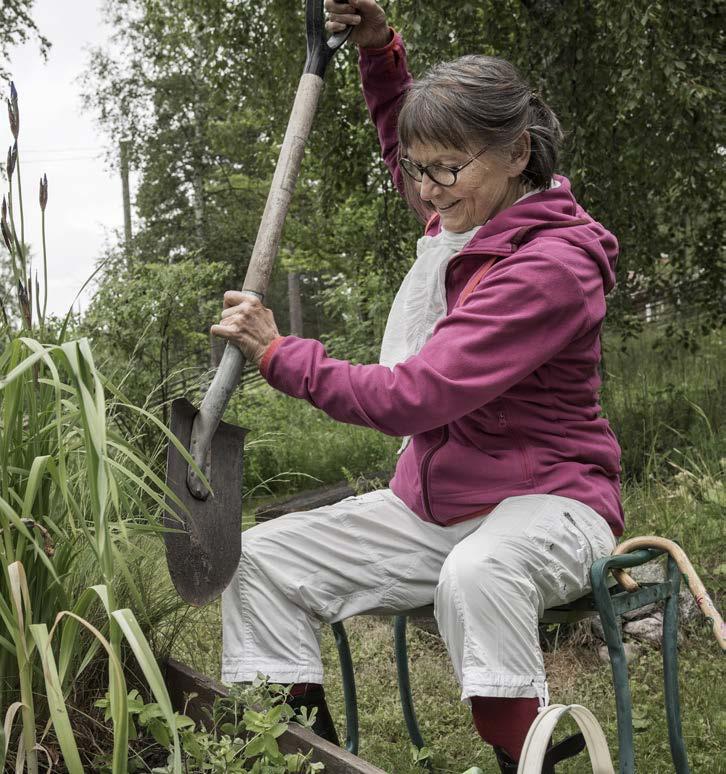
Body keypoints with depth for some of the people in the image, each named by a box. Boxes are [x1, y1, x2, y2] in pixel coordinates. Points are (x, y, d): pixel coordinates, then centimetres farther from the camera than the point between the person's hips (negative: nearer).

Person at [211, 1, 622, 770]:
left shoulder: (550, 266, -22)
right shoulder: (470, 213, 3)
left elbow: (409, 397, -26)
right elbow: (403, 140, 28)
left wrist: (276, 352, -17)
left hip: (544, 503, -8)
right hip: (429, 505, 8)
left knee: (476, 572, -42)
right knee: (264, 558, -5)